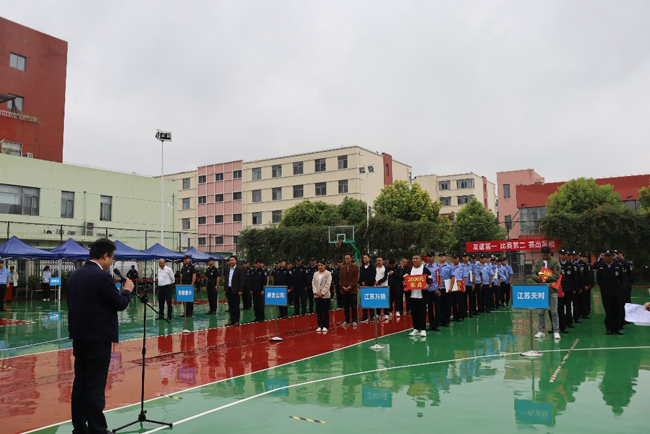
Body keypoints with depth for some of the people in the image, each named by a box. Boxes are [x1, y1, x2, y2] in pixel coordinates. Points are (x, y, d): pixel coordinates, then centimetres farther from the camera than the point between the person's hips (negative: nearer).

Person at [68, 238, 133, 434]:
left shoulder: (74, 274, 9)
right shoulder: (102, 276, -17)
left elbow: (83, 301, 16)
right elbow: (120, 304, -12)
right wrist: (127, 290, 5)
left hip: (79, 335, 8)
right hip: (98, 337, -8)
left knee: (80, 382, 13)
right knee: (95, 385, -2)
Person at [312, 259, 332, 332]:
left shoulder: (328, 273, -2)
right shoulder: (315, 274, 13)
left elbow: (328, 284, -10)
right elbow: (313, 283, 9)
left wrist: (322, 293, -15)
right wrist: (315, 292, -6)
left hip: (325, 295, -4)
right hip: (317, 295, 5)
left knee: (325, 312, -1)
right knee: (318, 311, 6)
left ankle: (325, 326, 4)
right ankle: (320, 326, 13)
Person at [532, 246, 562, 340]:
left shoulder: (555, 262, 0)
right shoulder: (537, 262, 9)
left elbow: (557, 275, -8)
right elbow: (533, 273, 5)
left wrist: (546, 280, -20)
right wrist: (537, 277, -18)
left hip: (552, 289, -3)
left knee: (554, 311, 2)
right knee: (541, 311, 7)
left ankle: (556, 331, 11)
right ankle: (541, 331, 14)